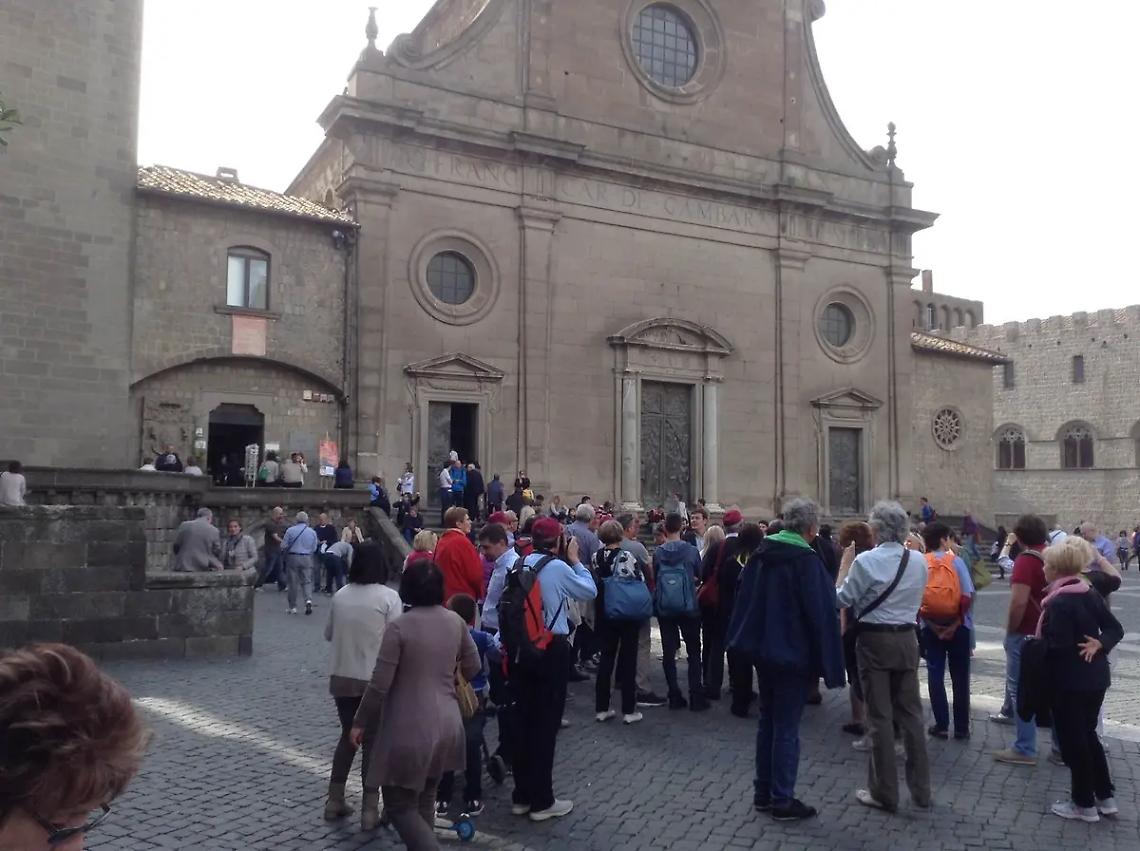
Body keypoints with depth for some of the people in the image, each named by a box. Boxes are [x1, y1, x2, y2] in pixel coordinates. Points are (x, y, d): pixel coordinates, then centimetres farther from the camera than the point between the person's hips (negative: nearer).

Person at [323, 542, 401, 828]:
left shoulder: (340, 595, 1)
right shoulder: (388, 596, -13)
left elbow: (328, 634, 13)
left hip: (342, 677, 4)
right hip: (376, 680, -4)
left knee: (348, 735, 20)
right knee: (373, 741, 7)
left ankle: (334, 801, 24)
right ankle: (370, 809, 9)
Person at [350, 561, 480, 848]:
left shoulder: (399, 626, -16)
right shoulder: (455, 621, -1)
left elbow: (379, 684, -14)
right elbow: (473, 668, 11)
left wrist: (360, 722, -1)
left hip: (409, 730, -6)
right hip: (447, 724, 6)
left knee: (399, 804, 6)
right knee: (425, 798, 21)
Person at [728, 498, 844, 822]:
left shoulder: (761, 554, 4)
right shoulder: (807, 560, -17)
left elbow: (745, 597, 10)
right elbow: (821, 613, -18)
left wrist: (748, 640, 17)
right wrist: (827, 661, -12)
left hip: (764, 650, 7)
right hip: (794, 653, -7)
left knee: (767, 722, 16)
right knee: (787, 727, 1)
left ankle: (762, 794, 23)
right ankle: (782, 800, 8)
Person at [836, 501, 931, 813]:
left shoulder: (866, 561, -16)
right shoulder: (919, 561, 2)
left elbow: (842, 599, -9)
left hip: (874, 641, -5)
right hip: (906, 639, 5)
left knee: (880, 717, 2)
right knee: (911, 714, 13)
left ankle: (885, 793, 10)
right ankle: (920, 790, 20)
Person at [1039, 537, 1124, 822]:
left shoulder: (1058, 602, -21)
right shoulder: (1090, 593, 6)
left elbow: (1058, 647, -23)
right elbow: (1115, 628, 8)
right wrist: (1099, 644, -6)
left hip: (1070, 681, -9)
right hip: (1096, 677, 9)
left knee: (1073, 740, 5)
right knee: (1088, 735, 21)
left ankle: (1084, 804, 16)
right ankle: (1105, 797, 28)